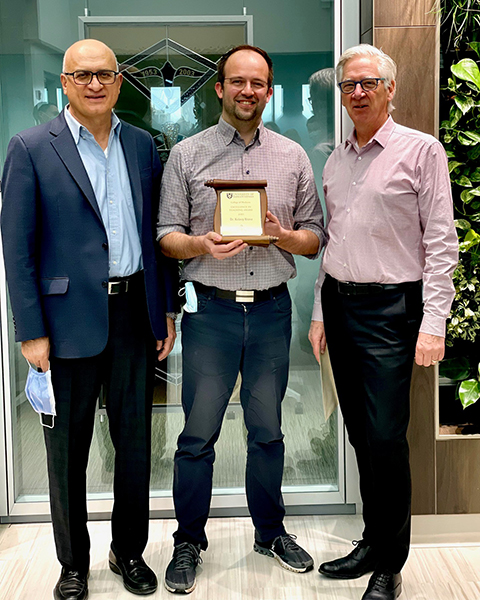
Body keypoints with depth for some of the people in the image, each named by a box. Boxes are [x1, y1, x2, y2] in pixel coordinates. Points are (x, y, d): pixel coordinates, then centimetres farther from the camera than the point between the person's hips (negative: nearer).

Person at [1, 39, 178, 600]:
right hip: (70, 319, -3)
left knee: (135, 443, 13)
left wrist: (166, 310, 8)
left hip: (135, 313, 4)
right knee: (67, 450, 10)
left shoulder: (141, 145, 8)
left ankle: (129, 551, 32)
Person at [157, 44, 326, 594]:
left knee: (268, 430, 10)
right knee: (198, 433, 0)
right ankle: (188, 542, 18)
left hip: (271, 308, 2)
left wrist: (286, 236, -11)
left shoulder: (292, 157, 10)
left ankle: (270, 532, 28)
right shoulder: (187, 154, 4)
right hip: (211, 308, -2)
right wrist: (201, 245, -18)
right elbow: (166, 234, 2)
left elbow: (316, 238, 10)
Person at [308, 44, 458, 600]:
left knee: (386, 437, -6)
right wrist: (320, 314, 15)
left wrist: (433, 323, -14)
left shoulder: (421, 150, -3)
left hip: (391, 305, -6)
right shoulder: (335, 160, 14)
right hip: (340, 303, 6)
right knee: (360, 433, 11)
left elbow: (441, 242, -7)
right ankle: (372, 541, 25)